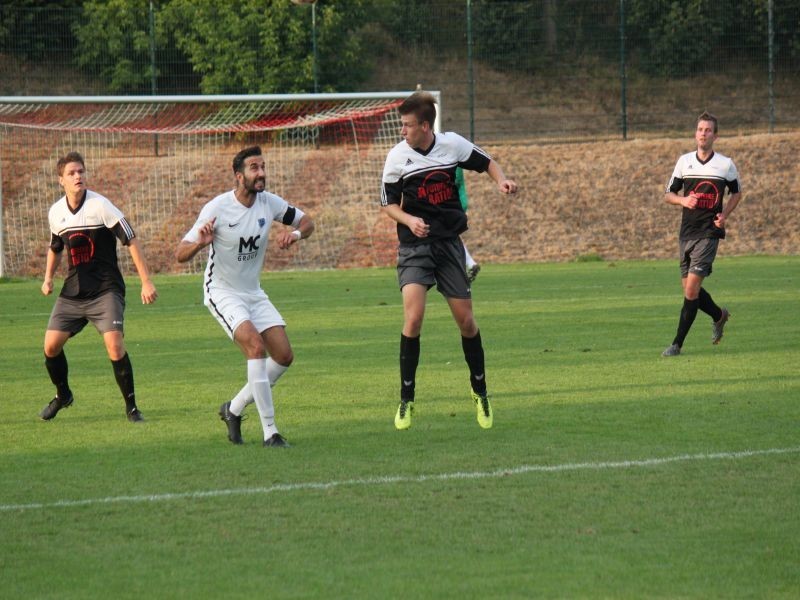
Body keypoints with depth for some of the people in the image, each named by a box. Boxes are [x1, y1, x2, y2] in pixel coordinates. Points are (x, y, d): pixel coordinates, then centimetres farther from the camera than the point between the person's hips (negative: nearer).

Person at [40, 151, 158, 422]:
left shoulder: (100, 205, -12)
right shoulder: (56, 212, 5)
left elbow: (131, 241, -12)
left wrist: (146, 282, -15)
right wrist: (48, 277, 13)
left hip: (106, 290, -5)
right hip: (72, 292, 5)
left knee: (114, 344, -20)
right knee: (51, 345, -2)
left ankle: (131, 405, -5)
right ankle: (62, 395, 27)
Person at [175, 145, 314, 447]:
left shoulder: (269, 203, -4)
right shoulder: (217, 208, -18)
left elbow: (306, 221, 11)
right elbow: (180, 254, -18)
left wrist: (295, 233, -13)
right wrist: (200, 242, -41)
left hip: (254, 294, 6)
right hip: (222, 293, -6)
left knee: (284, 356, -4)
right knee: (256, 346, -26)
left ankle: (234, 409, 16)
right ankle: (269, 432, -23)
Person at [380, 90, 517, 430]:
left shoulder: (453, 145, -4)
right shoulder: (397, 157, -7)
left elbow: (486, 163, 14)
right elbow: (388, 203, 2)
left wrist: (501, 181, -7)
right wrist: (409, 220, -17)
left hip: (449, 243, 2)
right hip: (414, 246, -2)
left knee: (466, 321, 5)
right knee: (413, 317, -20)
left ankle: (480, 392, 27)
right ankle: (406, 399, -10)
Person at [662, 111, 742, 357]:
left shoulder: (726, 165, -1)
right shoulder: (684, 161, 4)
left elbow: (737, 193, 14)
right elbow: (669, 194, 10)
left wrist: (724, 214, -2)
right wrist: (683, 200, -11)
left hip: (709, 233, -4)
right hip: (686, 232, 4)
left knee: (691, 288, -12)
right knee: (688, 287, 8)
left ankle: (677, 343, -7)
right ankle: (719, 316, 38)